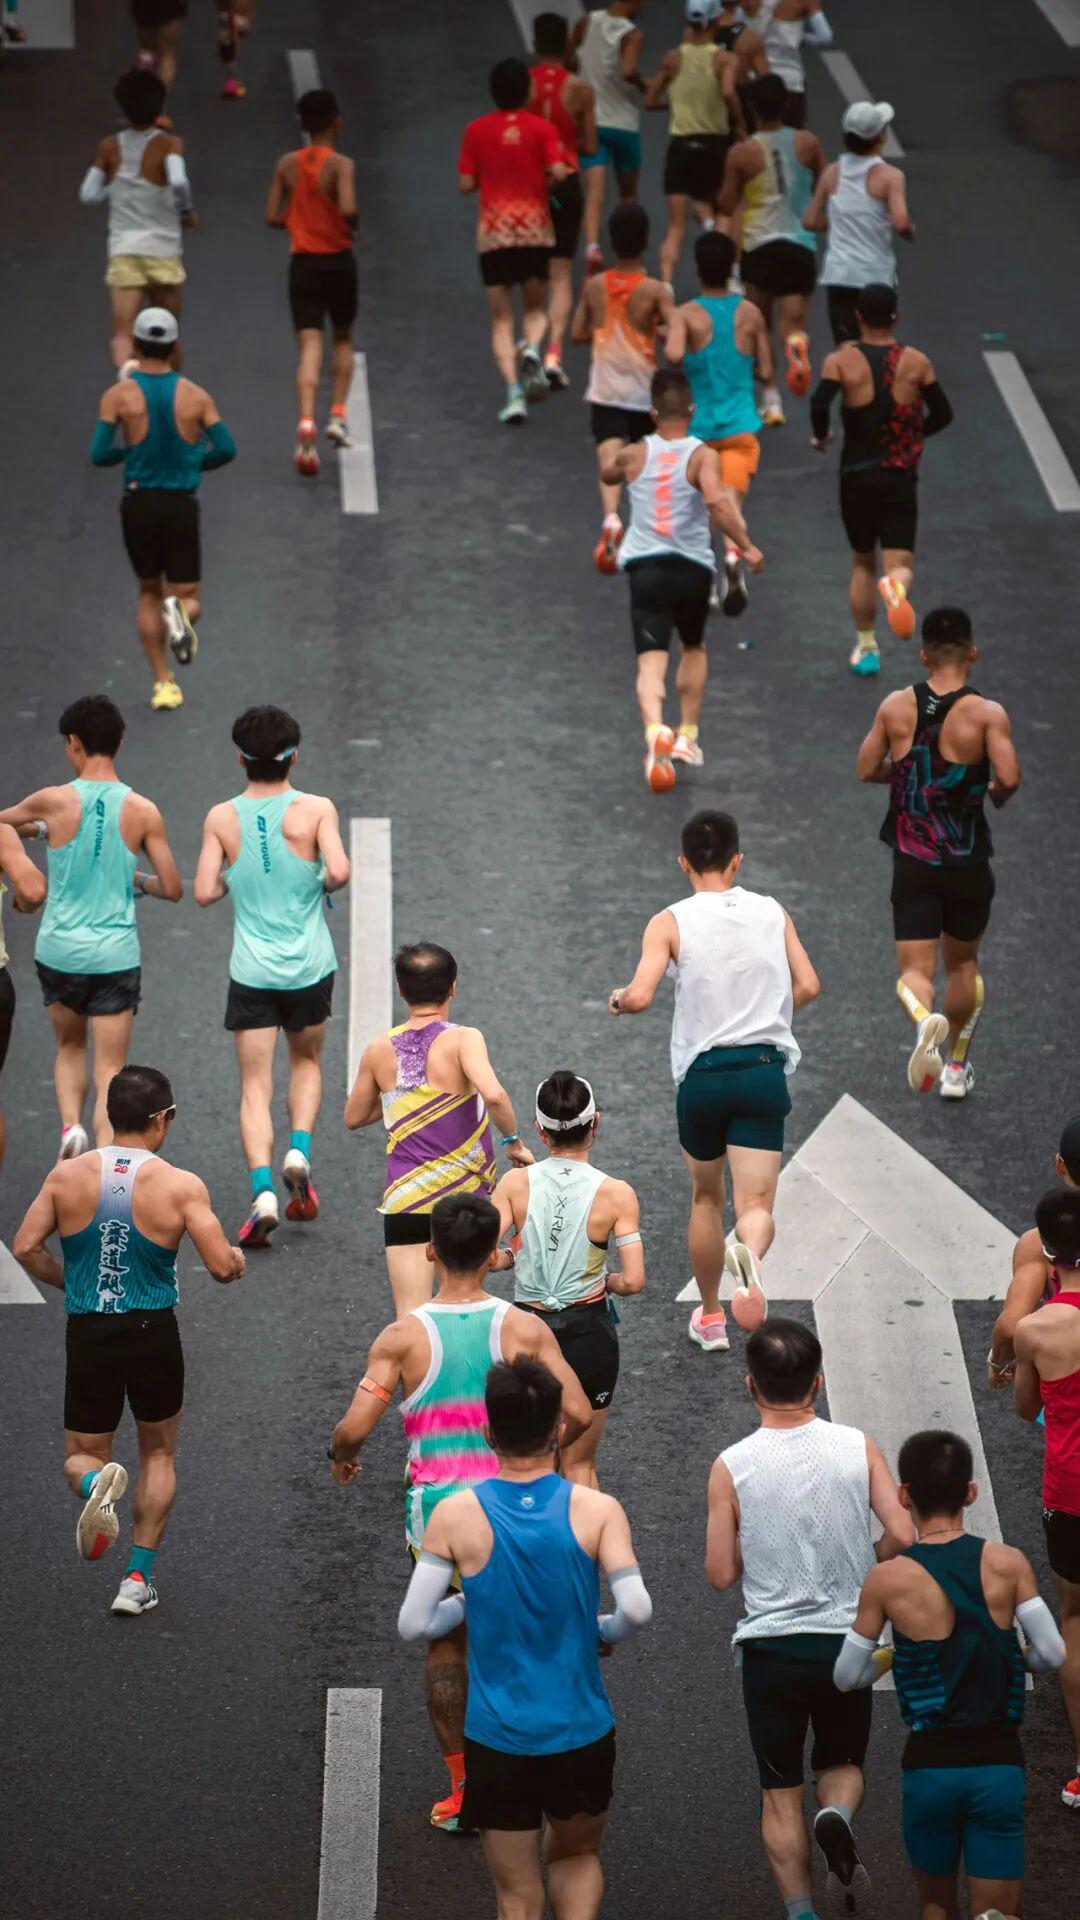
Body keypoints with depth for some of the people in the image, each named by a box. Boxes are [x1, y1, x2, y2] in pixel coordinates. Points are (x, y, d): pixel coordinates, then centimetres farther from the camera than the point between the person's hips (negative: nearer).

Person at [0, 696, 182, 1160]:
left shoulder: (53, 802, -6)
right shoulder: (143, 812, -4)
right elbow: (172, 889, 0)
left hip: (59, 951, 1)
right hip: (115, 956, 0)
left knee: (70, 1047, 25)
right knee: (110, 1070, 3)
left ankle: (70, 1126, 1)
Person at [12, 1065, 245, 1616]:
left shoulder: (67, 1175, -3)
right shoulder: (181, 1186, -10)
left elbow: (25, 1249, -3)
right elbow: (222, 1267, -13)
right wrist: (238, 1258, 11)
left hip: (88, 1336, 1)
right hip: (153, 1334, -1)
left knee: (80, 1457, 16)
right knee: (158, 1455, 21)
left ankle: (96, 1482, -21)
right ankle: (139, 1578, 14)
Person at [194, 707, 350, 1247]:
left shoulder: (221, 819, -3)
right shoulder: (315, 810, -7)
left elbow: (203, 893, -6)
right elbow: (339, 871, -20)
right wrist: (323, 884, 2)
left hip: (251, 973, 0)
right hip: (310, 966, 0)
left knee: (255, 1086, 2)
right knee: (306, 1061, 24)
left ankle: (263, 1189, -16)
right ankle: (299, 1150, 2)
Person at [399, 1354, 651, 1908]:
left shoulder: (455, 1516, -9)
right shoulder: (596, 1510, -9)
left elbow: (413, 1625, -10)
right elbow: (637, 1610, -18)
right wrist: (605, 1633, 4)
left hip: (499, 1742, -1)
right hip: (582, 1735, 1)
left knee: (518, 1894, 11)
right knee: (577, 1855, 27)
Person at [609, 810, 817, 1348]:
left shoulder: (670, 922, -4)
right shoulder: (772, 913, 5)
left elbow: (640, 996, -15)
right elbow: (807, 986, 4)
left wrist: (617, 1000, 8)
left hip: (701, 1075, 0)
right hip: (764, 1070, 0)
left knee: (706, 1197, 21)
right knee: (756, 1205, -4)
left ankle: (710, 1319, 30)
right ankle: (748, 1253, -40)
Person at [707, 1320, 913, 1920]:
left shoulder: (731, 1467, -10)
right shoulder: (858, 1448, -7)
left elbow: (720, 1574, -8)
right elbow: (902, 1535, -11)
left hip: (771, 1646, -1)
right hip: (847, 1640, 1)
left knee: (780, 1793, 11)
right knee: (843, 1763, 20)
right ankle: (837, 1815, -12)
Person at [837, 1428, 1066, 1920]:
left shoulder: (888, 1579, -5)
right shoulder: (1008, 1563, -3)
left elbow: (847, 1678, 2)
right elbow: (1052, 1654, -4)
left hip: (930, 1764, 0)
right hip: (1000, 1764, 0)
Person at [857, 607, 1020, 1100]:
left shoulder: (896, 707, -4)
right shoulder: (987, 714, -13)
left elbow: (866, 770, 2)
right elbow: (1009, 777, -22)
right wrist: (996, 792, 1)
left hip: (912, 861, 0)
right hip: (967, 864, 0)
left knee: (914, 970, 0)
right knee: (962, 961, 22)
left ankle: (923, 1021, -34)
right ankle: (956, 1067, 31)